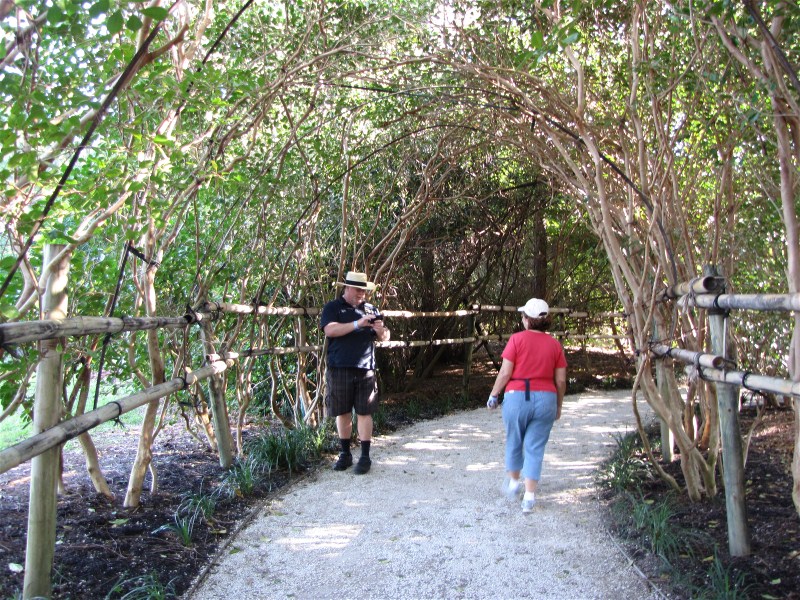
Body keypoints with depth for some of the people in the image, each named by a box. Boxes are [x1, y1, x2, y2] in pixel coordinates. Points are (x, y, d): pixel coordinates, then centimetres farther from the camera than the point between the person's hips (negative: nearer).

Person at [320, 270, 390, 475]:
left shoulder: (370, 309, 14)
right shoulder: (333, 308, 3)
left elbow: (384, 338, 15)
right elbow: (330, 330, -15)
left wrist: (381, 330, -9)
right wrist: (358, 324, -22)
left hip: (365, 369, 2)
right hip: (339, 369, -2)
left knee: (364, 412, 1)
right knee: (342, 412, 7)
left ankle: (365, 456, 7)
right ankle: (345, 454, 20)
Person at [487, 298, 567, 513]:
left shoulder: (517, 339, -7)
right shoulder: (555, 344, 3)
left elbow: (505, 372, -9)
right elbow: (561, 380, 5)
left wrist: (494, 394, 4)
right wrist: (558, 406, 16)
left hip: (517, 397, -2)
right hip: (545, 399, 2)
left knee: (514, 443, 19)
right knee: (535, 448, 8)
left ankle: (513, 483, 36)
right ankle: (529, 497, 8)